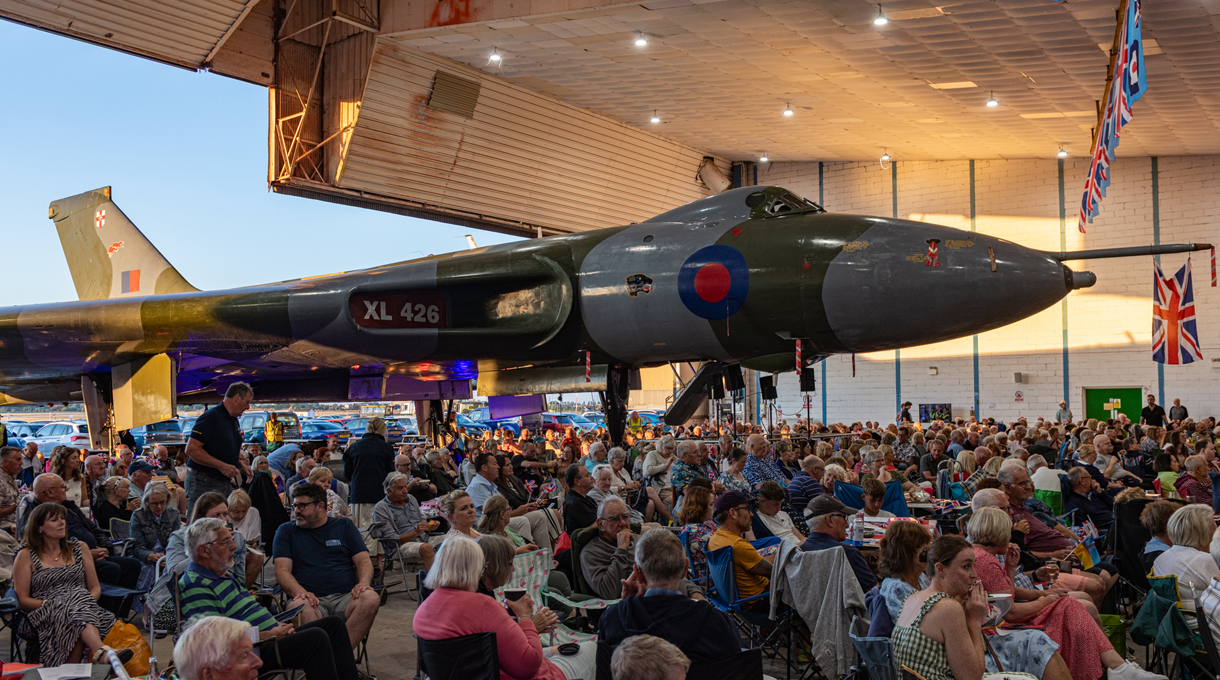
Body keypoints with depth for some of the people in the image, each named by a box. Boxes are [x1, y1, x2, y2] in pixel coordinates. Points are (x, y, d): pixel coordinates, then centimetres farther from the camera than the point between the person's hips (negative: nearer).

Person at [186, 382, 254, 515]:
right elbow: (191, 449, -20)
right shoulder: (211, 417, -13)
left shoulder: (234, 421, 16)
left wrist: (241, 465, 9)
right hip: (203, 484, -8)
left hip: (225, 483, 8)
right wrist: (221, 466, -21)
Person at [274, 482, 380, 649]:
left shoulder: (344, 526, 20)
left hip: (346, 598, 1)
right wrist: (300, 592, -17)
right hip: (312, 600, -1)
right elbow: (282, 570, 5)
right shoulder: (286, 531, 17)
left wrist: (363, 582, -11)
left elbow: (364, 560, 13)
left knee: (370, 598, -33)